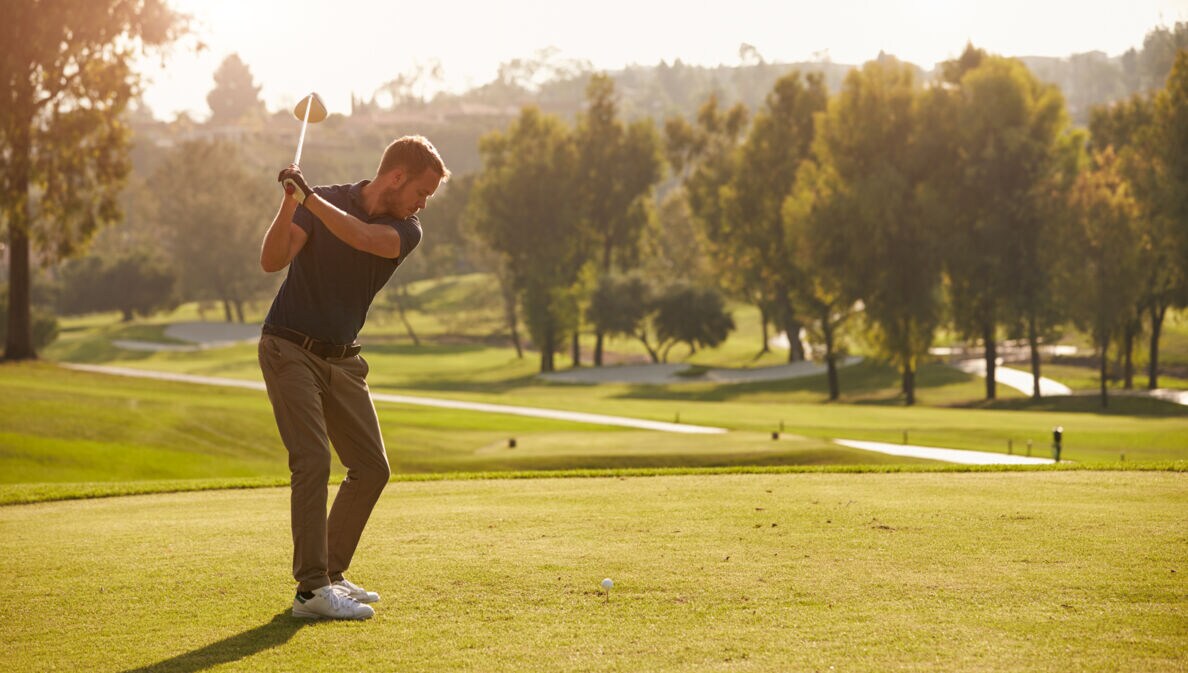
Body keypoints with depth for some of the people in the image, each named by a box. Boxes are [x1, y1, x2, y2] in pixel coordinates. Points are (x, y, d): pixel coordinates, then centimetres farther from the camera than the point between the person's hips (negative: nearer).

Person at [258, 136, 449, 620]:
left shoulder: (405, 231, 0)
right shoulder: (325, 201, -7)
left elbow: (363, 237, -24)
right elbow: (272, 261, -18)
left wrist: (309, 198, -33)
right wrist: (289, 204, -32)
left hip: (342, 360, 6)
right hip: (290, 348, -6)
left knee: (371, 468, 5)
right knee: (313, 459, -17)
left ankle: (331, 573, 18)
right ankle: (311, 589, -18)